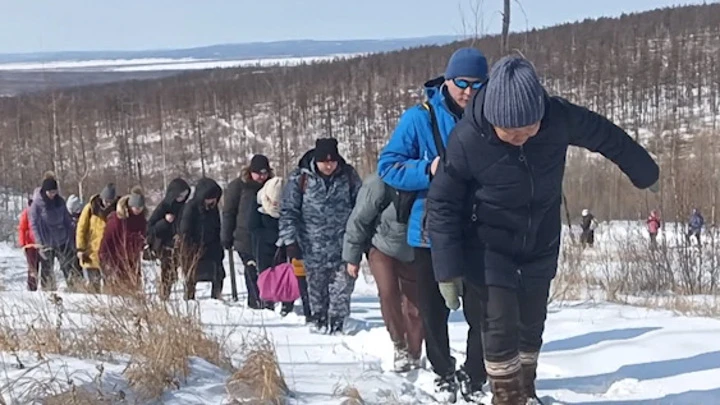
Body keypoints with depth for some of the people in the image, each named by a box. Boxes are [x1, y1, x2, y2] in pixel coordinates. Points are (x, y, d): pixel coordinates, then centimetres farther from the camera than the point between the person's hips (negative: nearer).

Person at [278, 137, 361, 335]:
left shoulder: (348, 175, -1)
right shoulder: (300, 178, -6)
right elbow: (288, 211, -2)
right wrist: (290, 240, -7)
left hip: (343, 243, 0)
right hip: (313, 247, 0)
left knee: (342, 285, -5)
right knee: (316, 285, 11)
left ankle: (337, 321, 7)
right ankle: (318, 317, 30)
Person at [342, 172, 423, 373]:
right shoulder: (379, 184, -28)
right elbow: (359, 220, -14)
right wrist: (352, 257, -6)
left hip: (413, 252, 2)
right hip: (382, 247, -2)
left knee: (415, 306, 1)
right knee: (388, 291, -21)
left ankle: (414, 356, 17)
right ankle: (399, 346, -4)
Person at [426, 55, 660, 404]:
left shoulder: (559, 118, -21)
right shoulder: (467, 139, -28)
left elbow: (605, 136, -1)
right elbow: (442, 204, -17)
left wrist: (645, 173, 16)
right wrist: (448, 269, -17)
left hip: (542, 244, 3)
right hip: (492, 248, -3)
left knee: (532, 324, 15)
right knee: (501, 326, -9)